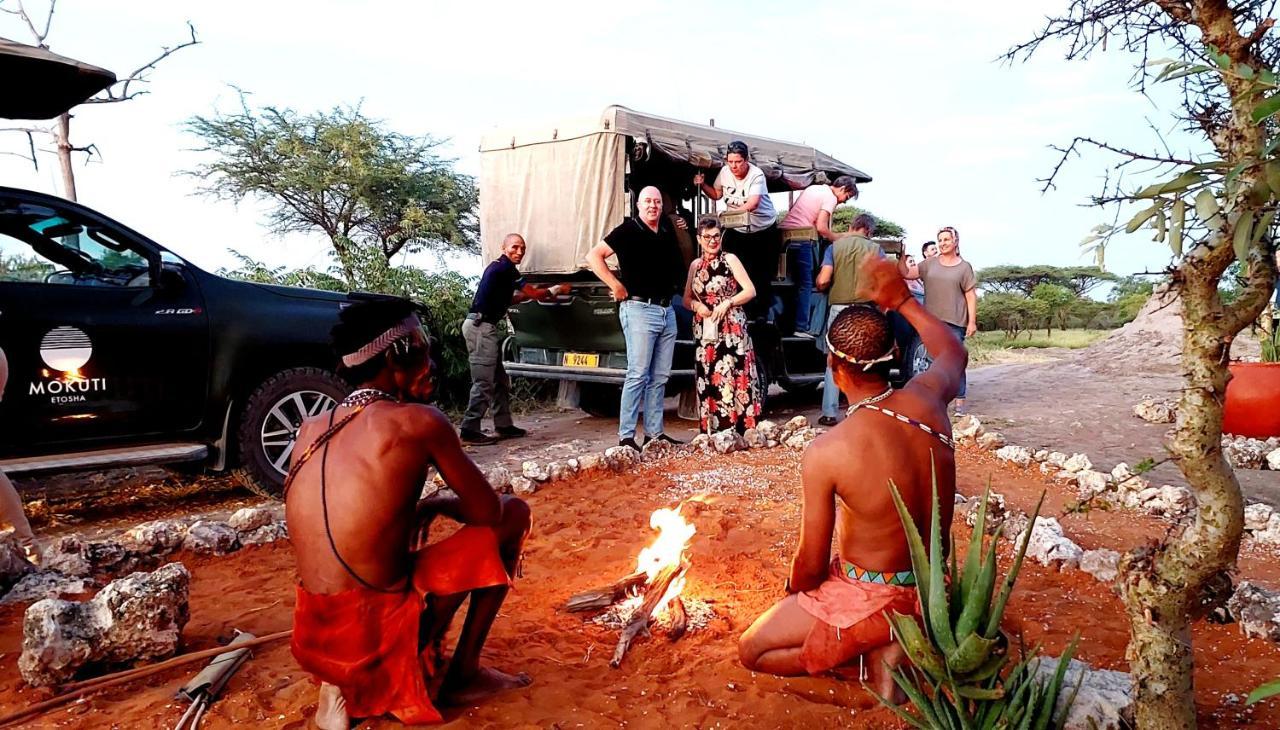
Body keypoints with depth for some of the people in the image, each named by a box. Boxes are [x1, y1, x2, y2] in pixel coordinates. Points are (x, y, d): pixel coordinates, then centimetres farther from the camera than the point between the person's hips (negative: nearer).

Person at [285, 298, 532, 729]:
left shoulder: (310, 429, 8)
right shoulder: (419, 421, -11)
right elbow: (488, 512, -1)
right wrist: (434, 507, 16)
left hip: (314, 638, 7)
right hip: (377, 634, -7)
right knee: (513, 515, 6)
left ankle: (344, 685, 16)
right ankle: (464, 676, 14)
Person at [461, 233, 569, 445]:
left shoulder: (497, 266, 20)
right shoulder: (505, 267, -10)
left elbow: (504, 299, 26)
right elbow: (533, 294, -7)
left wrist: (529, 294, 20)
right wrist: (557, 289, 9)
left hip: (484, 326, 11)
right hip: (480, 326, -11)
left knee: (500, 380, 13)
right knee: (483, 382, -10)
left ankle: (504, 426, 19)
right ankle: (470, 430, -9)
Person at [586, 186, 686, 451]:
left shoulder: (668, 233, 15)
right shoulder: (628, 230, -4)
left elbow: (678, 266, 34)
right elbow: (593, 255, -9)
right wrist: (616, 286, -11)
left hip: (667, 310, 7)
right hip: (640, 309, -7)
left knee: (660, 377, 9)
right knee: (638, 374, -9)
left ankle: (654, 432, 16)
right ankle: (626, 437, -5)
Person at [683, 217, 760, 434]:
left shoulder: (730, 260, 1)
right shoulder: (695, 265, 13)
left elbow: (750, 291, -4)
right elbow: (686, 299, 17)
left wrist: (727, 303, -17)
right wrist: (696, 305, -5)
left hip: (731, 331, -4)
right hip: (705, 332, 4)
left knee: (733, 378, -10)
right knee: (708, 381, 3)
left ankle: (741, 430, -6)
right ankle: (712, 432, 8)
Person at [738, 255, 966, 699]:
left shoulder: (825, 453, -28)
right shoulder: (927, 399, -14)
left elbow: (810, 566, -17)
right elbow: (954, 354, 13)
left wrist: (794, 590, 5)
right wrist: (903, 300, 12)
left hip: (871, 599, -5)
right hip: (933, 589, 6)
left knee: (752, 651, 12)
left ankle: (876, 650, -4)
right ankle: (904, 637, 8)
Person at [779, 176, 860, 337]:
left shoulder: (812, 188, 21)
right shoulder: (831, 198, -4)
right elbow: (821, 227, -15)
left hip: (783, 233, 8)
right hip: (801, 239, -8)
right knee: (805, 285, -3)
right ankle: (801, 327, -6)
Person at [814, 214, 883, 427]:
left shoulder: (835, 246, 0)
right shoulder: (876, 250, 3)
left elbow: (822, 281, -8)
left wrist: (824, 288, 14)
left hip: (839, 308, 0)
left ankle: (829, 413, 6)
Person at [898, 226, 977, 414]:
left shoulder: (964, 267, 4)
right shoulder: (929, 264, 11)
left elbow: (971, 296, 1)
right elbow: (906, 273, 6)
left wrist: (972, 321, -5)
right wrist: (901, 256, -10)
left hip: (955, 323, -3)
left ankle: (960, 403, 1)